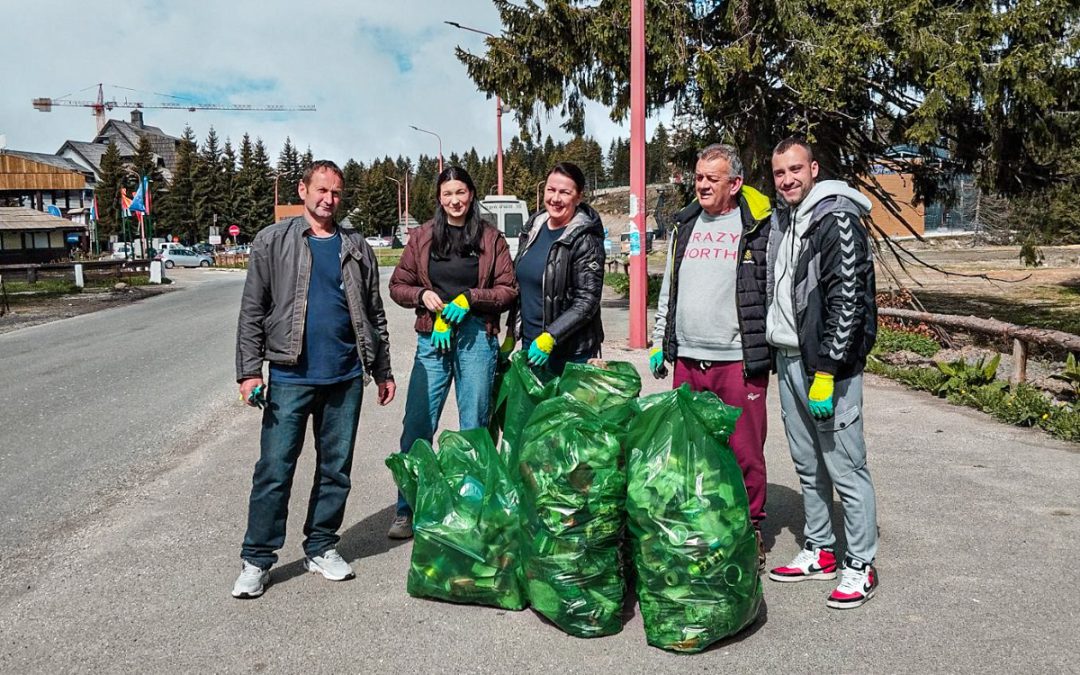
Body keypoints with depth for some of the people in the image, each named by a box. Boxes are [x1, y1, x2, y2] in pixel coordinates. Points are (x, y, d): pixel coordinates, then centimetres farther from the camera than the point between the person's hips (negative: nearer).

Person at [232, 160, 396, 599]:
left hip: (346, 377, 3)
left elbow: (374, 313, 15)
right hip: (290, 376, -3)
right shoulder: (273, 242, 4)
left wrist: (383, 372, 13)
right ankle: (256, 559, 11)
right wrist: (249, 370, -7)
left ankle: (321, 548, 24)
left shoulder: (356, 247, 12)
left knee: (336, 468, 10)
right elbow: (252, 310, 0)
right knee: (274, 469, -1)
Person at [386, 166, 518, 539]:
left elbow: (508, 289, 2)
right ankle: (408, 510, 13)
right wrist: (422, 295, -8)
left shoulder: (491, 238, 4)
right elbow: (398, 285, 12)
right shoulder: (422, 236, 8)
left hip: (477, 337, -1)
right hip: (432, 338, 1)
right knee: (417, 426, 0)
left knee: (475, 427, 7)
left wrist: (469, 298, -12)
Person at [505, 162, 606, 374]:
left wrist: (551, 337, -22)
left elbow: (587, 301, -15)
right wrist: (511, 334, 15)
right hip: (529, 344, 6)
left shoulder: (585, 239, -12)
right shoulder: (533, 228, 8)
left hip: (571, 353, -6)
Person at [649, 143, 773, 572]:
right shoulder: (685, 226, 14)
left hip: (738, 361, -5)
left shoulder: (758, 227, -3)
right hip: (686, 360, 5)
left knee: (744, 452, 2)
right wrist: (660, 342, 18)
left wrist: (772, 350, -6)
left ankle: (750, 532, 18)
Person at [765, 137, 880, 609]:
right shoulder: (782, 220, 14)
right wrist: (780, 358, 17)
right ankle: (820, 553, 28)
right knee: (807, 465, 16)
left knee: (845, 467, -2)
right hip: (788, 359, 9)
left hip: (826, 364, -8)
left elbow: (847, 302, -18)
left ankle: (860, 566, 11)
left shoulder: (836, 219, -12)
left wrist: (825, 373, -20)